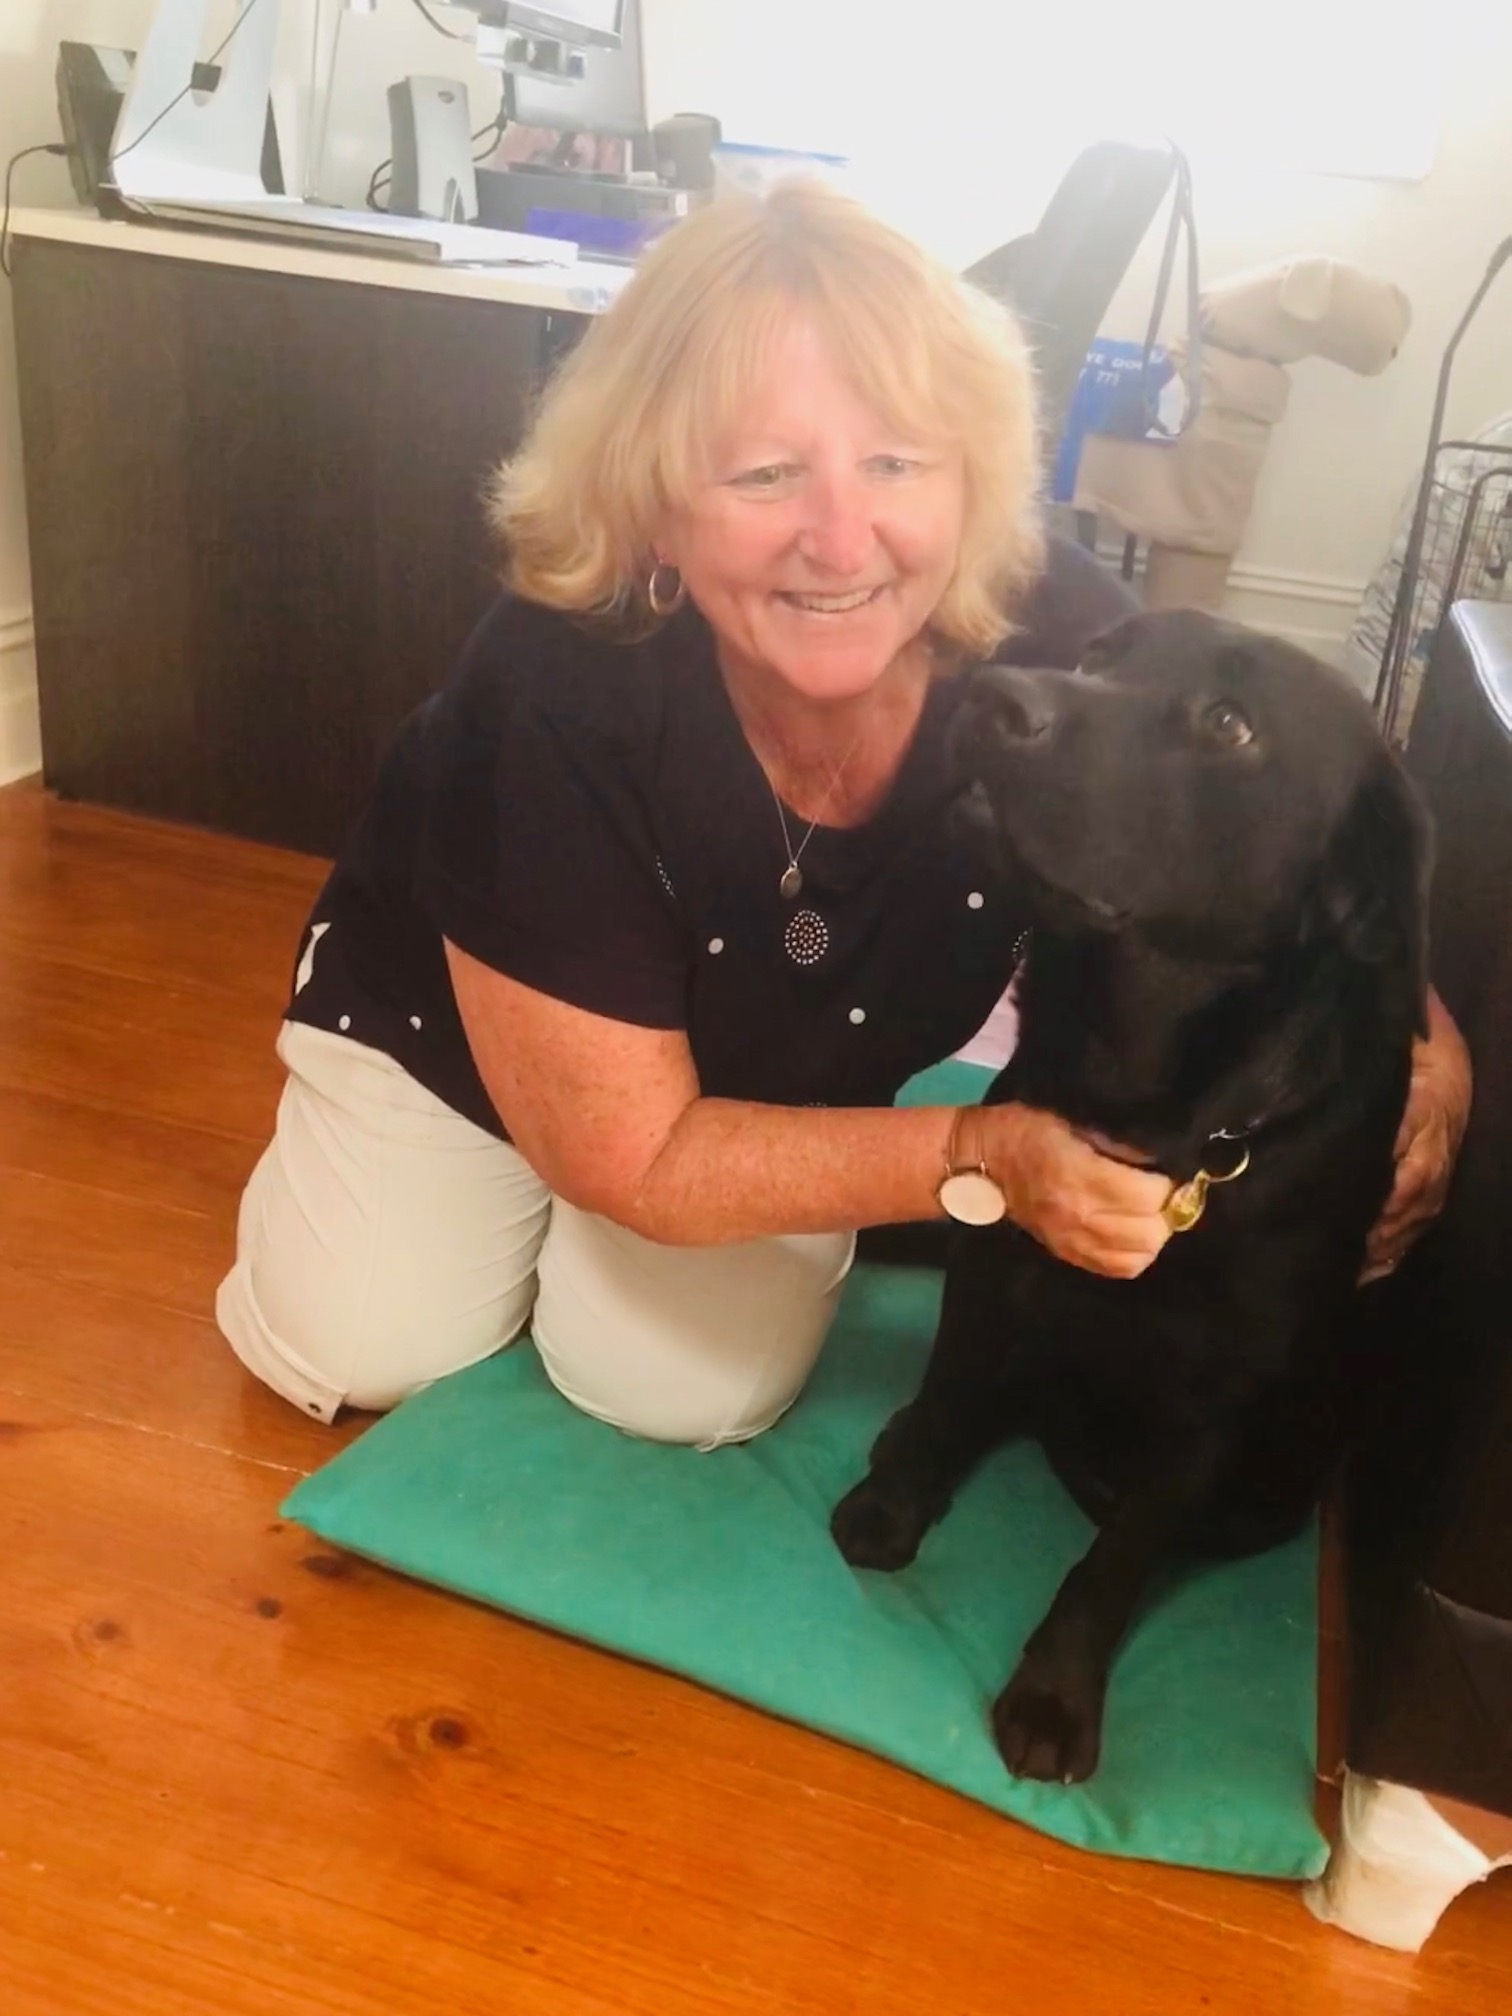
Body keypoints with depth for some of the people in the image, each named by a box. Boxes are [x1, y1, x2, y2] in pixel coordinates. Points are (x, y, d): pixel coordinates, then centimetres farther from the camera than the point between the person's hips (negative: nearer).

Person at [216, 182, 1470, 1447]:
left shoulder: (1063, 641, -31)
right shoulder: (554, 701, -39)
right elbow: (632, 1158, -29)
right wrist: (983, 1154, -39)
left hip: (781, 1073, 2)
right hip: (455, 1012, -1)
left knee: (684, 1389, -9)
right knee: (348, 1349, -5)